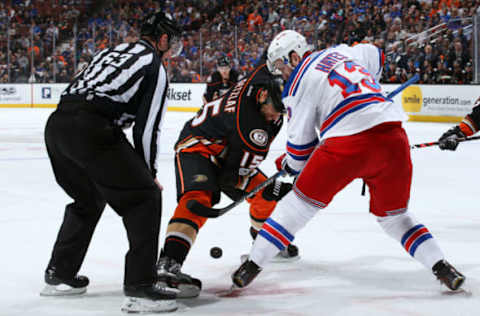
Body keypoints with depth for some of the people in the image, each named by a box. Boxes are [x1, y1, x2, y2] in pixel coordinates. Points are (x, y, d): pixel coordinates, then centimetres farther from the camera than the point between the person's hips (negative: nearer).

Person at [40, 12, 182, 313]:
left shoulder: (112, 51, 30)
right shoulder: (155, 66, 8)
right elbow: (147, 127, 2)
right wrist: (148, 173, 15)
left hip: (57, 123, 8)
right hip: (91, 130, -8)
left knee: (88, 199, 28)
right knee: (145, 197, 0)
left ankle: (59, 275, 34)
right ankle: (140, 287, -6)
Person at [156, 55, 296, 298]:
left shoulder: (265, 77, -16)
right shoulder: (252, 126, -35)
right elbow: (234, 174, -24)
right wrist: (275, 189, -22)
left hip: (225, 151, 10)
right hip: (196, 147, -10)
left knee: (263, 193, 12)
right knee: (199, 198, -34)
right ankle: (168, 263, -48)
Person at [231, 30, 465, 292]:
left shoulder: (299, 83, 8)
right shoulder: (341, 52, 23)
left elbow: (301, 140, 9)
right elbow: (375, 56, 44)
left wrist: (289, 165, 29)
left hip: (348, 143, -5)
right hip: (393, 136, 5)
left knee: (302, 201, 10)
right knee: (393, 215, 22)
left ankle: (253, 264, 12)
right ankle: (441, 267, 10)